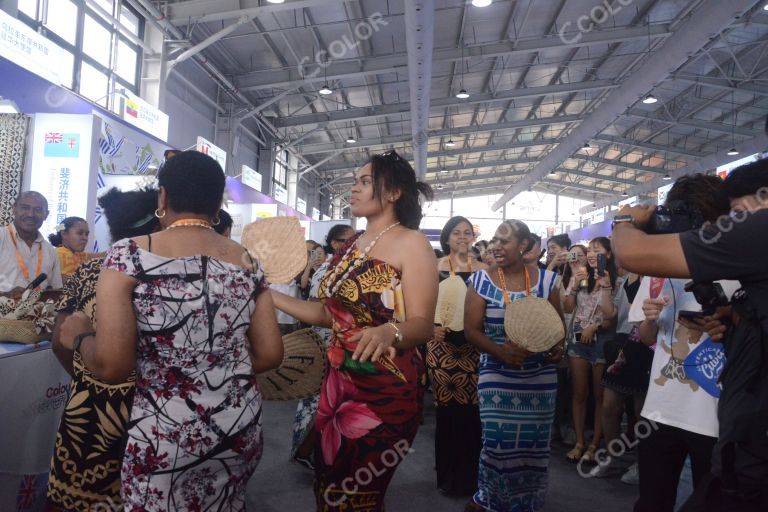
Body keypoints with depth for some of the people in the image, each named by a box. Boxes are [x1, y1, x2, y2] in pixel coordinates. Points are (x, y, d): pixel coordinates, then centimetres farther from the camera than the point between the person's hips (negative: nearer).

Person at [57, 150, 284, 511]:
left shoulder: (129, 255, -12)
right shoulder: (247, 261, -1)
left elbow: (111, 367, -16)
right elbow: (270, 355, 0)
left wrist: (79, 335, 4)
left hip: (164, 436, -3)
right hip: (241, 428, 4)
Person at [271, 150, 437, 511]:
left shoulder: (411, 243, -14)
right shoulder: (352, 245, 8)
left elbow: (423, 325, -21)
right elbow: (328, 313, 10)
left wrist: (389, 332, -42)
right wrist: (268, 295, 6)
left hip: (385, 391, -7)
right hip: (338, 382, 7)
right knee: (328, 482, 19)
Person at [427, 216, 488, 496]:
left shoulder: (482, 269, 8)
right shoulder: (436, 267, 1)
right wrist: (432, 326, -17)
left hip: (474, 344, 2)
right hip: (444, 342, -2)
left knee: (472, 407, 2)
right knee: (447, 407, 2)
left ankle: (470, 472, 21)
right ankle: (449, 473, 20)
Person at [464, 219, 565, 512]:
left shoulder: (546, 280, 2)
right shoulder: (482, 281, -4)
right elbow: (471, 329, -8)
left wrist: (558, 347, -11)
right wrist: (500, 351, -24)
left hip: (540, 377, 2)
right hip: (497, 377, -2)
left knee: (533, 443, 9)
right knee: (498, 441, -3)